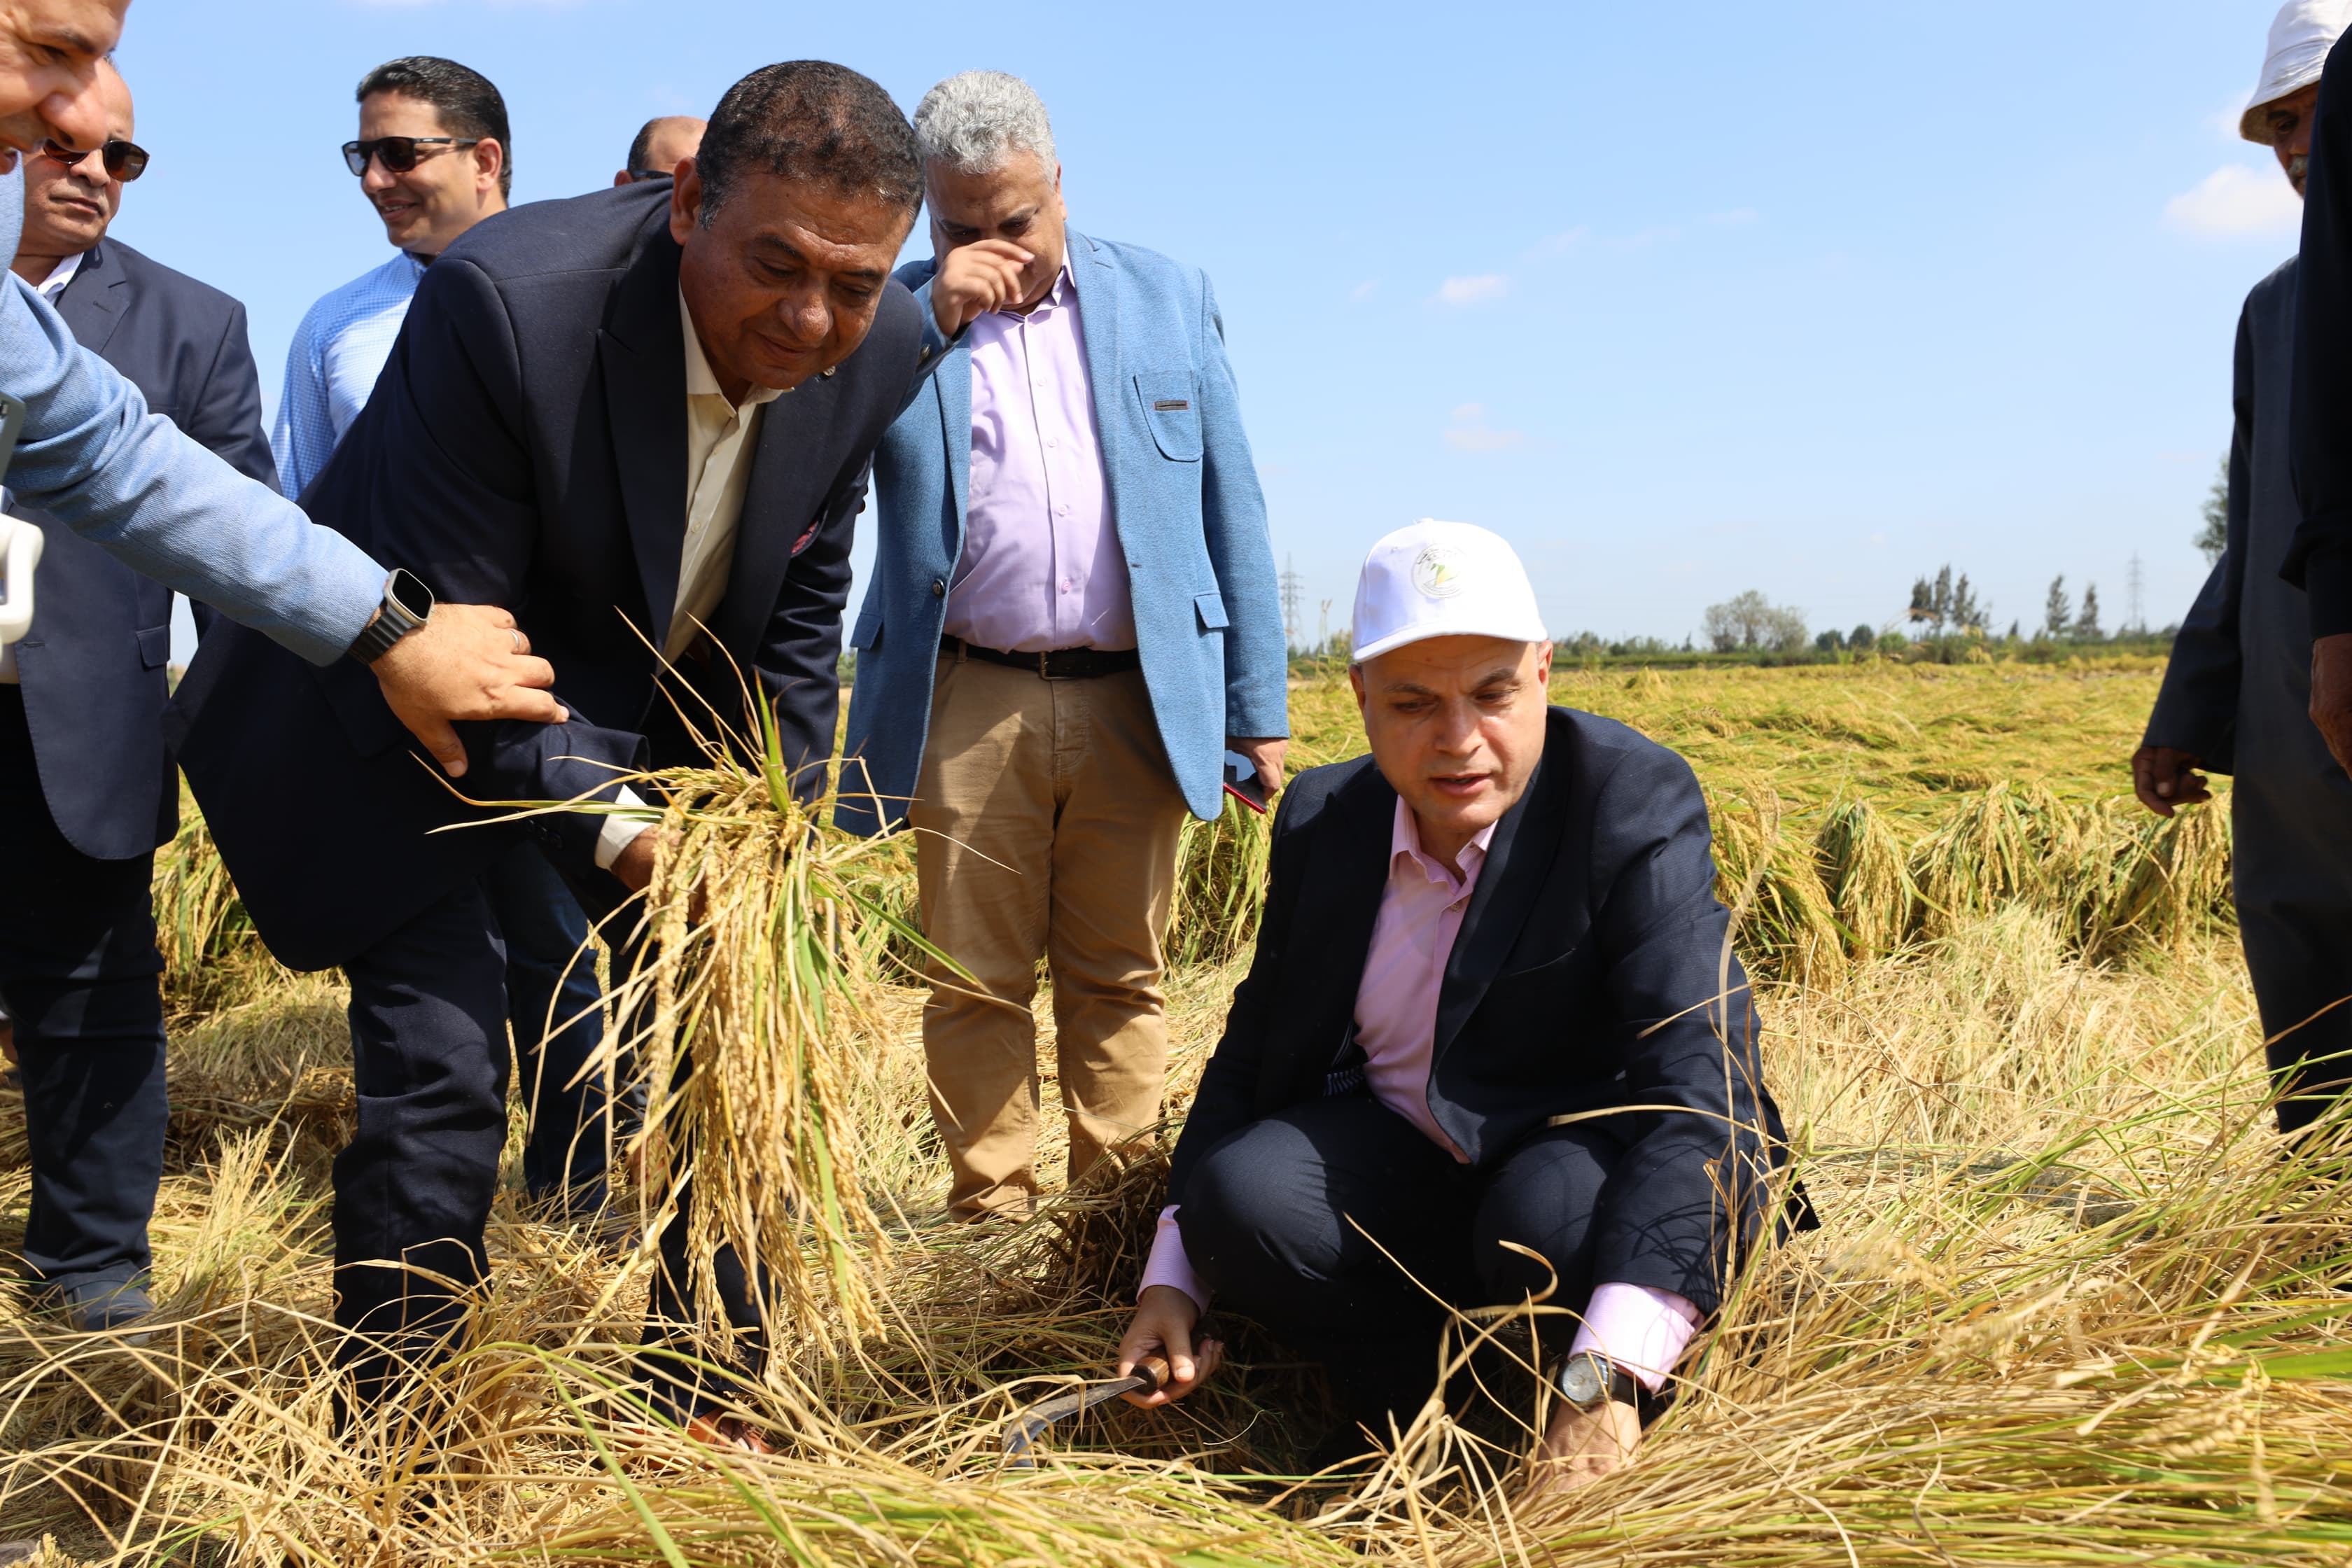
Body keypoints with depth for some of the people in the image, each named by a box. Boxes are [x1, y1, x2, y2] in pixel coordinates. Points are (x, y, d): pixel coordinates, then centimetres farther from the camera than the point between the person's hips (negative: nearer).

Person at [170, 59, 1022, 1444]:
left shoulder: (883, 352, -15)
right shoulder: (510, 300, -32)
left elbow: (799, 613, 0)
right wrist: (619, 833, -29)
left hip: (647, 714, 5)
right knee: (442, 1077, -10)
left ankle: (706, 1418, 25)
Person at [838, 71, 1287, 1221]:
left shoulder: (1168, 298, 10)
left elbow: (1232, 510, 9)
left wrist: (1260, 711, 5)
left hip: (1138, 704, 1)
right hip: (970, 705, 0)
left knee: (1120, 981, 8)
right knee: (975, 986, 4)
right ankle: (990, 1221, 17)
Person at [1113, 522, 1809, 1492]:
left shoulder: (1637, 804, -20)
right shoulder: (1321, 820, -3)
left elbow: (1701, 1083, -30)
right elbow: (1255, 1048, 7)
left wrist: (1609, 1376, -41)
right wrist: (1175, 1275, -5)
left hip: (1611, 1170, -3)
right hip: (1415, 1177, 4)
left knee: (1547, 1219, -36)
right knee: (1239, 1194, -24)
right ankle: (1420, 1409, 0)